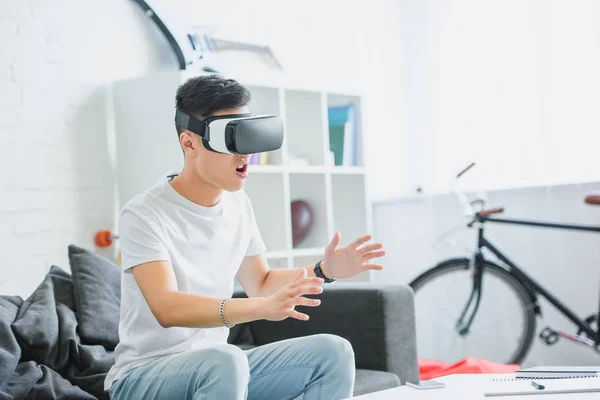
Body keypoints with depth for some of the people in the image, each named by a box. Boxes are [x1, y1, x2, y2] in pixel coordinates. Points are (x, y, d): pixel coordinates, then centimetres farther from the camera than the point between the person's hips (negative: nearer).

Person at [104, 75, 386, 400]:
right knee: (225, 360, -37)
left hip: (215, 366, 7)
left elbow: (259, 283, 18)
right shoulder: (144, 215, -18)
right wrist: (262, 308, -43)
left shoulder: (238, 204, 5)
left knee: (332, 352, -6)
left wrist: (323, 270, 0)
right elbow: (166, 308, -32)